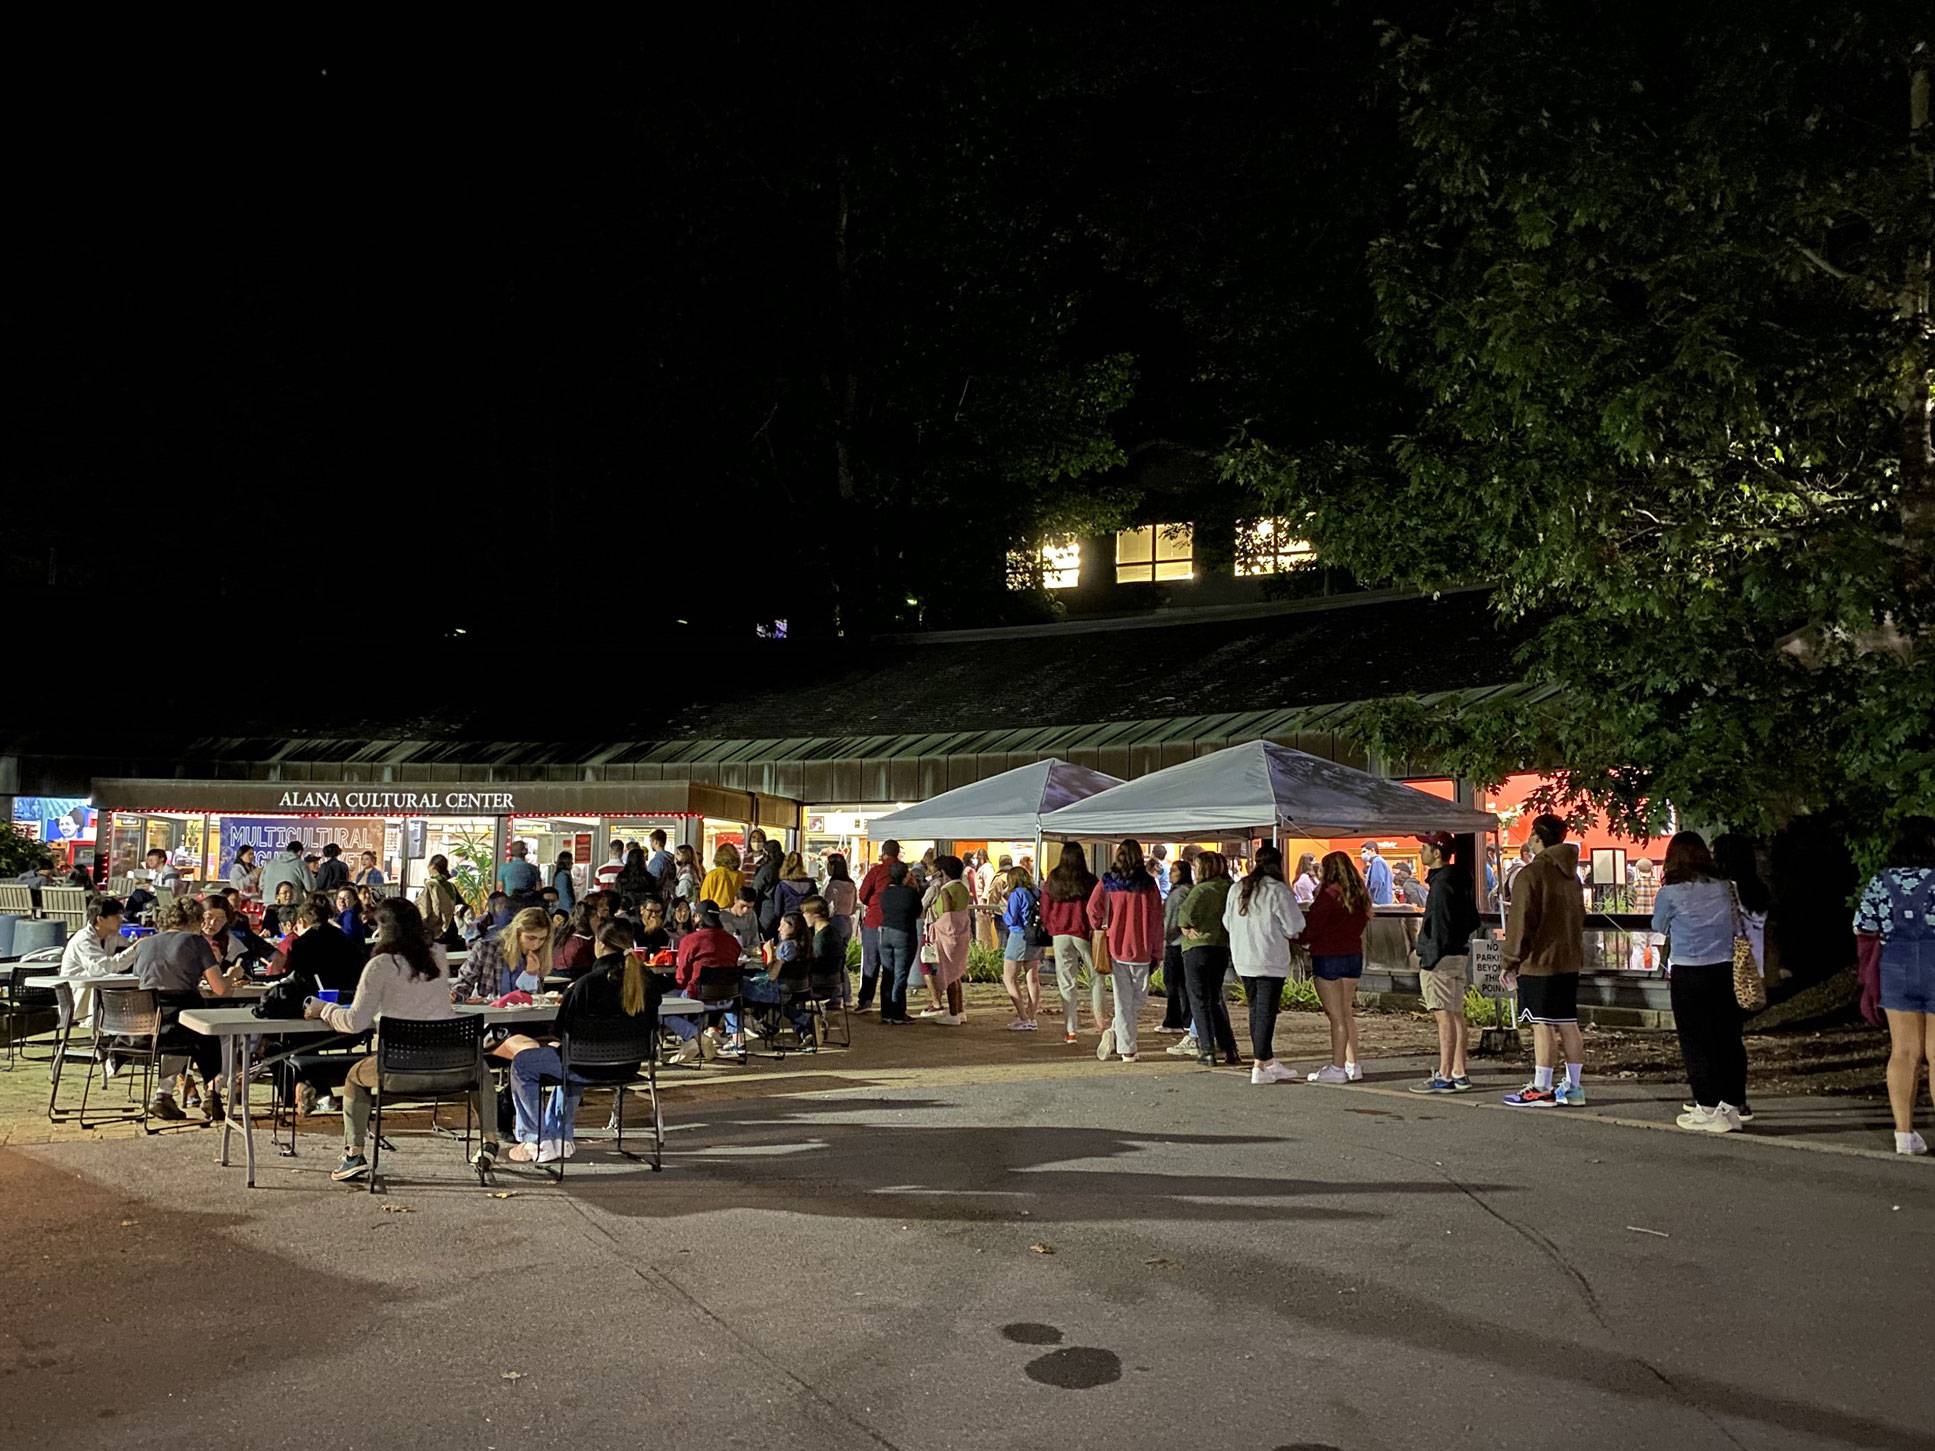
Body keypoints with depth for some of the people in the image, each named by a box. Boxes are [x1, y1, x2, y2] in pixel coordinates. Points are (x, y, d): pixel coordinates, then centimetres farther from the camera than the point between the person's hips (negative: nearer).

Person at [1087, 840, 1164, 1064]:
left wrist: (1100, 929, 7)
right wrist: (1157, 953, 5)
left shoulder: (1108, 882, -3)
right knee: (1138, 998, 13)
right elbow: (1156, 921, -2)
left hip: (1116, 947, 1)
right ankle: (1116, 1032, -1)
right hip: (1141, 950, -1)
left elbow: (1093, 908, -13)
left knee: (1123, 1000, 9)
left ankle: (1127, 1049, 1)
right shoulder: (1149, 884, -3)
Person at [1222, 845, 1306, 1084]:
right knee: (1266, 1012, -1)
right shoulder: (1278, 891, -13)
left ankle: (1268, 1062, 23)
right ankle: (1259, 1067, -1)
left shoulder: (1237, 889, 6)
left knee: (1256, 1010, 15)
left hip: (1243, 961, 6)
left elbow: (1227, 923, 14)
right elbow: (1294, 927, -11)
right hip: (1270, 961, -6)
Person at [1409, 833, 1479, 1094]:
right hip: (1459, 953, 10)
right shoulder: (1459, 879, 16)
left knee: (1444, 1015, -9)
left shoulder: (1441, 883, -15)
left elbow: (1439, 927, -20)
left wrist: (1429, 959, -19)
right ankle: (1459, 1074, 16)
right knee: (1456, 1015, 12)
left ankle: (1445, 1077, -8)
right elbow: (1472, 921, 21)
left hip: (1441, 956, -10)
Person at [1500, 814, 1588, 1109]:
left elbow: (1520, 923, -14)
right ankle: (1573, 1087, 15)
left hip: (1539, 962, -8)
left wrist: (1509, 962, -8)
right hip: (1570, 961, 8)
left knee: (1543, 1024, -4)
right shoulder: (1570, 875, 14)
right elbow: (1579, 916, 19)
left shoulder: (1530, 874, -13)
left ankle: (1541, 1089, 0)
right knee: (1568, 1023, 11)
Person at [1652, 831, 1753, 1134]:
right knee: (1726, 1037, 11)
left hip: (1687, 974, -4)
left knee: (1695, 1041, 3)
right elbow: (1734, 919, 16)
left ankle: (1709, 1108, 5)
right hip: (1722, 970, 4)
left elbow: (1659, 927, 7)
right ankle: (1732, 1104, 17)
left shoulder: (1670, 893, -9)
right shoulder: (1723, 888, 2)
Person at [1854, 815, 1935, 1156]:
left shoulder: (1880, 882, 2)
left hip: (1895, 969, 4)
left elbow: (1864, 933, 3)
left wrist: (1869, 983, 13)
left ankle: (1904, 1132, 9)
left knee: (1904, 1051, 9)